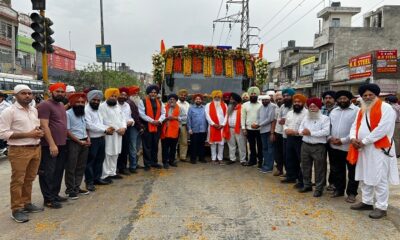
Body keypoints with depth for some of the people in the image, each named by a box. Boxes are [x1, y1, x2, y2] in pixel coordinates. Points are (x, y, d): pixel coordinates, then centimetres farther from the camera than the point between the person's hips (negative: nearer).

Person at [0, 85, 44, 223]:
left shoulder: (34, 110, 12)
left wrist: (39, 132, -1)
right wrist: (28, 134, -19)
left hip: (36, 149, 7)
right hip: (19, 151, -6)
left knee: (29, 179, 15)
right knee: (17, 181, 1)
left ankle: (27, 203, 29)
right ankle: (16, 210, 11)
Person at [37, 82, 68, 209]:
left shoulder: (61, 105, 14)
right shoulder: (45, 105, -12)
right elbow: (44, 126, -19)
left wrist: (64, 140, 16)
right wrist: (52, 144, -23)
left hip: (62, 144, 9)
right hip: (49, 145, -9)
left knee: (58, 171, 15)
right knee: (48, 173, 0)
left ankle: (55, 194, 26)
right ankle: (48, 199, 8)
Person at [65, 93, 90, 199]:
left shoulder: (83, 113, 14)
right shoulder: (68, 113, -9)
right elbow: (67, 131, -13)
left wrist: (88, 138, 4)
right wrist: (79, 141, -14)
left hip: (84, 142, 7)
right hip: (73, 143, -7)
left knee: (81, 167, 12)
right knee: (71, 167, 0)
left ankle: (77, 187, 22)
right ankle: (70, 189, 10)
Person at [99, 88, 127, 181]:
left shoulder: (117, 106, 17)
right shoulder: (102, 106, -8)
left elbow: (122, 117, 14)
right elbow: (106, 121, -15)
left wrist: (123, 127, -4)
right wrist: (117, 129, -14)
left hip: (119, 134, 7)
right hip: (108, 134, -7)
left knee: (115, 154, 11)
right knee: (107, 154, -8)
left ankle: (112, 172, 20)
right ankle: (105, 175, -3)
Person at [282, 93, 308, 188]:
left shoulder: (307, 113, -12)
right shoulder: (289, 113, 14)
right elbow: (285, 124, 20)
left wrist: (296, 132, -24)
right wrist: (286, 130, -3)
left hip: (300, 140, -7)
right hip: (290, 139, 8)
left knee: (301, 161, 2)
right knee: (289, 159, 16)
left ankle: (302, 181, 12)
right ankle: (291, 177, 31)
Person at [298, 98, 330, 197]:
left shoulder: (325, 118, -6)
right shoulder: (306, 117, 13)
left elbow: (326, 132, -18)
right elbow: (300, 129, 11)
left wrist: (311, 133, -18)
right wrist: (303, 132, -14)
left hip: (318, 146, -5)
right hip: (305, 145, 6)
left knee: (319, 169, 2)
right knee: (305, 167, 13)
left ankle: (319, 188, 12)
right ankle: (307, 185, 28)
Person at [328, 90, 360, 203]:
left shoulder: (356, 111, -8)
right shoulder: (333, 111, 13)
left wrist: (343, 140, -19)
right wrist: (330, 138, -5)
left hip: (349, 147, -6)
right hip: (334, 147, 6)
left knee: (352, 172, 6)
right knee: (337, 170, 15)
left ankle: (351, 193, 17)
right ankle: (339, 189, 30)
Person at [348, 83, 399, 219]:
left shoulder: (385, 108, -8)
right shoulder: (362, 110, 17)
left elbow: (383, 128, -18)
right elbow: (355, 126, 18)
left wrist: (364, 141, -16)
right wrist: (353, 138, -5)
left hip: (379, 148, -8)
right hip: (363, 149, 8)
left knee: (379, 179, -4)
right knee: (364, 177, 14)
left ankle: (381, 207, 6)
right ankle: (367, 202, 26)